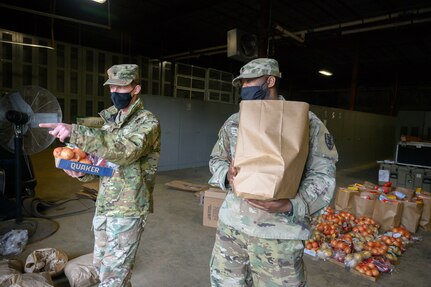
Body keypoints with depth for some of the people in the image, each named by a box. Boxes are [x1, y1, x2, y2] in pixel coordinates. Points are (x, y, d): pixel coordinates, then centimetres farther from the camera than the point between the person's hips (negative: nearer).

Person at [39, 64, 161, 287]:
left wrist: (75, 132, -35)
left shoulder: (147, 122, -12)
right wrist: (83, 171, -5)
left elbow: (124, 150, -31)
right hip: (103, 205, 8)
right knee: (101, 266, 20)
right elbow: (101, 160, 17)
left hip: (128, 210, -7)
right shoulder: (110, 119, 11)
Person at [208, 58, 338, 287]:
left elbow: (323, 173, -6)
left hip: (279, 230, -4)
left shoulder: (307, 121, -4)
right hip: (231, 223, 5)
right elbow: (216, 159, 15)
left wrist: (290, 204, -22)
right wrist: (227, 174, -9)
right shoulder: (234, 122, 10)